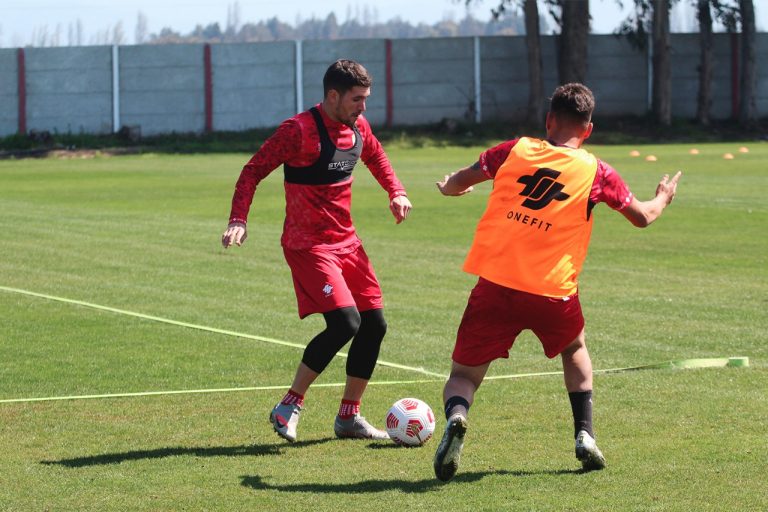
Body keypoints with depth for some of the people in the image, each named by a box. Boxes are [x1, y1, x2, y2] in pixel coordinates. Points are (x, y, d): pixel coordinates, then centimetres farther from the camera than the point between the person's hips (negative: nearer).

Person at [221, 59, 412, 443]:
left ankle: (348, 418, 19)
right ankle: (288, 407, -7)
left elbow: (375, 157, 28)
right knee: (345, 322, -20)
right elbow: (253, 171, -14)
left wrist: (396, 191, 13)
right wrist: (238, 220, -26)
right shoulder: (299, 131, -17)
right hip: (308, 245, -8)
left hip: (345, 241, 8)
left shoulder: (357, 127, 6)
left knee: (374, 324, 5)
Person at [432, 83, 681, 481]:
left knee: (464, 375, 9)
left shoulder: (515, 150, 8)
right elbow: (642, 216, 19)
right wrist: (663, 198, 42)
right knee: (574, 348, 33)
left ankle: (456, 416, -26)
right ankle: (584, 437, 20)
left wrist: (449, 187, 42)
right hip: (553, 293, 0)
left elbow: (456, 182, 17)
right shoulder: (596, 173, 6)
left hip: (495, 284, 0)